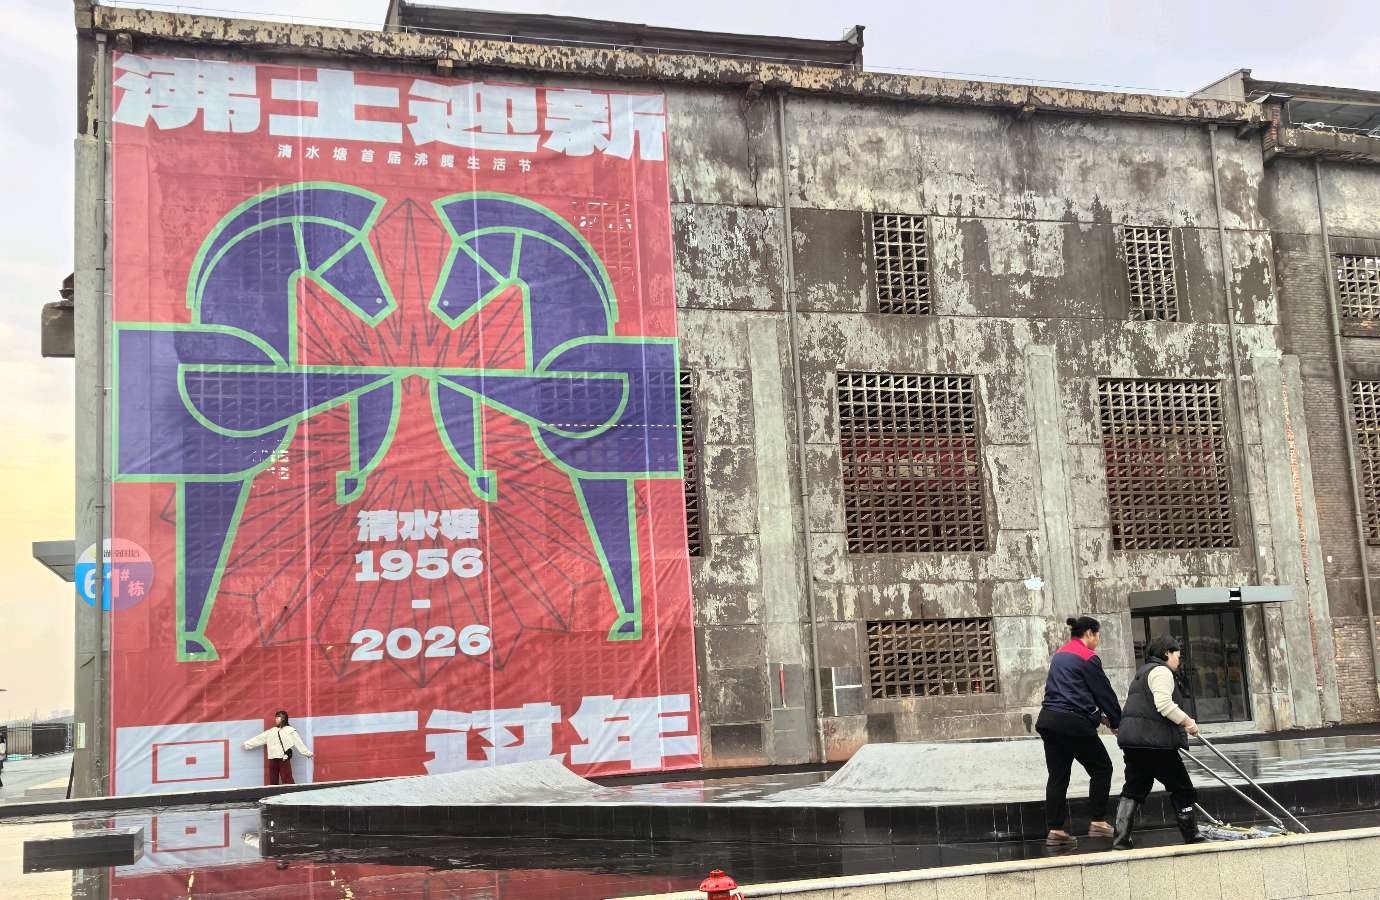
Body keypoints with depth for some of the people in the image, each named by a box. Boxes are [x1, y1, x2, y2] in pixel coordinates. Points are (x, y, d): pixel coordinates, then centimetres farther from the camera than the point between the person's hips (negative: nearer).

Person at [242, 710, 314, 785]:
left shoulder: (290, 730, 2)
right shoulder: (271, 731, 16)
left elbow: (299, 743, -1)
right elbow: (258, 739, 18)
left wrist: (308, 753, -6)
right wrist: (246, 744, 17)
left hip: (284, 759, -5)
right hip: (272, 759, 5)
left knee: (287, 782, -10)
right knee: (273, 783, 7)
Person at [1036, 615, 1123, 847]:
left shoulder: (1059, 654, 19)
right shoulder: (1088, 658, -7)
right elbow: (1105, 692, -3)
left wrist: (1098, 715, 20)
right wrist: (1116, 722, 10)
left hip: (1049, 720, 8)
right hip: (1074, 723, -8)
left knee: (1058, 775, 9)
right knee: (1101, 768, 8)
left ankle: (1055, 830, 9)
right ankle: (1098, 822, 7)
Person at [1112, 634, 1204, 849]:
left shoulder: (1142, 672, 25)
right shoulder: (1161, 671, -7)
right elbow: (1164, 704, -21)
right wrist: (1187, 722, -10)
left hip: (1132, 739, 9)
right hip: (1154, 740, -9)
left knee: (1134, 789, 8)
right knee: (1181, 787, 6)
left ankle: (1120, 839, 1)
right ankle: (1191, 836, 14)